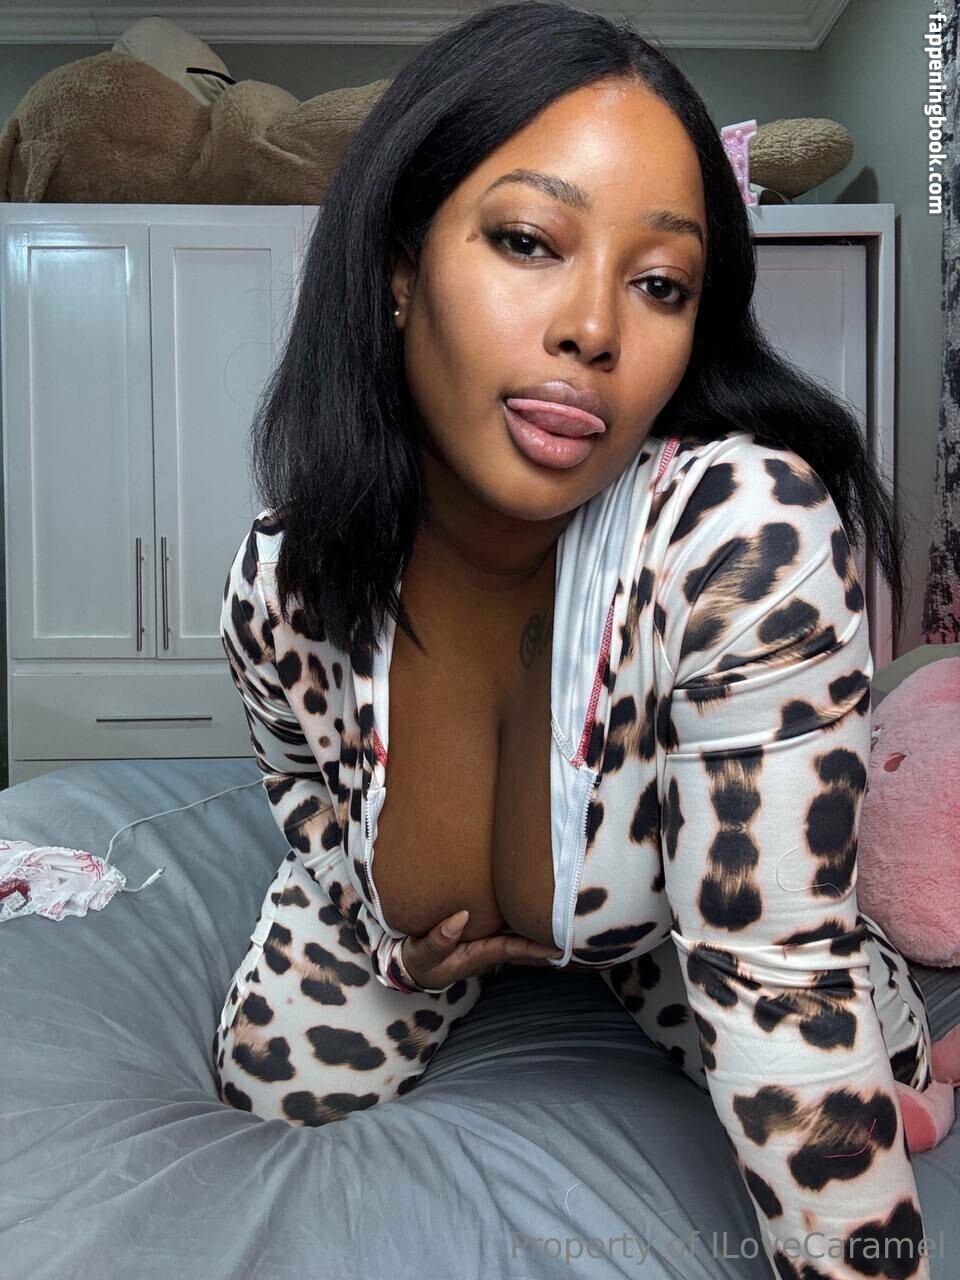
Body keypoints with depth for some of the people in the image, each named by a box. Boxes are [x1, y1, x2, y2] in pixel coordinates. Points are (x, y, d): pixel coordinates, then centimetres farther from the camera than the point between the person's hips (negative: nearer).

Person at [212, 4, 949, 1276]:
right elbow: (314, 800, -3)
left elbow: (778, 979, -33)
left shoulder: (749, 531, -41)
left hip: (669, 908, -1)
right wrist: (396, 934, -20)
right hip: (411, 914, 2)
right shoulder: (281, 586, -27)